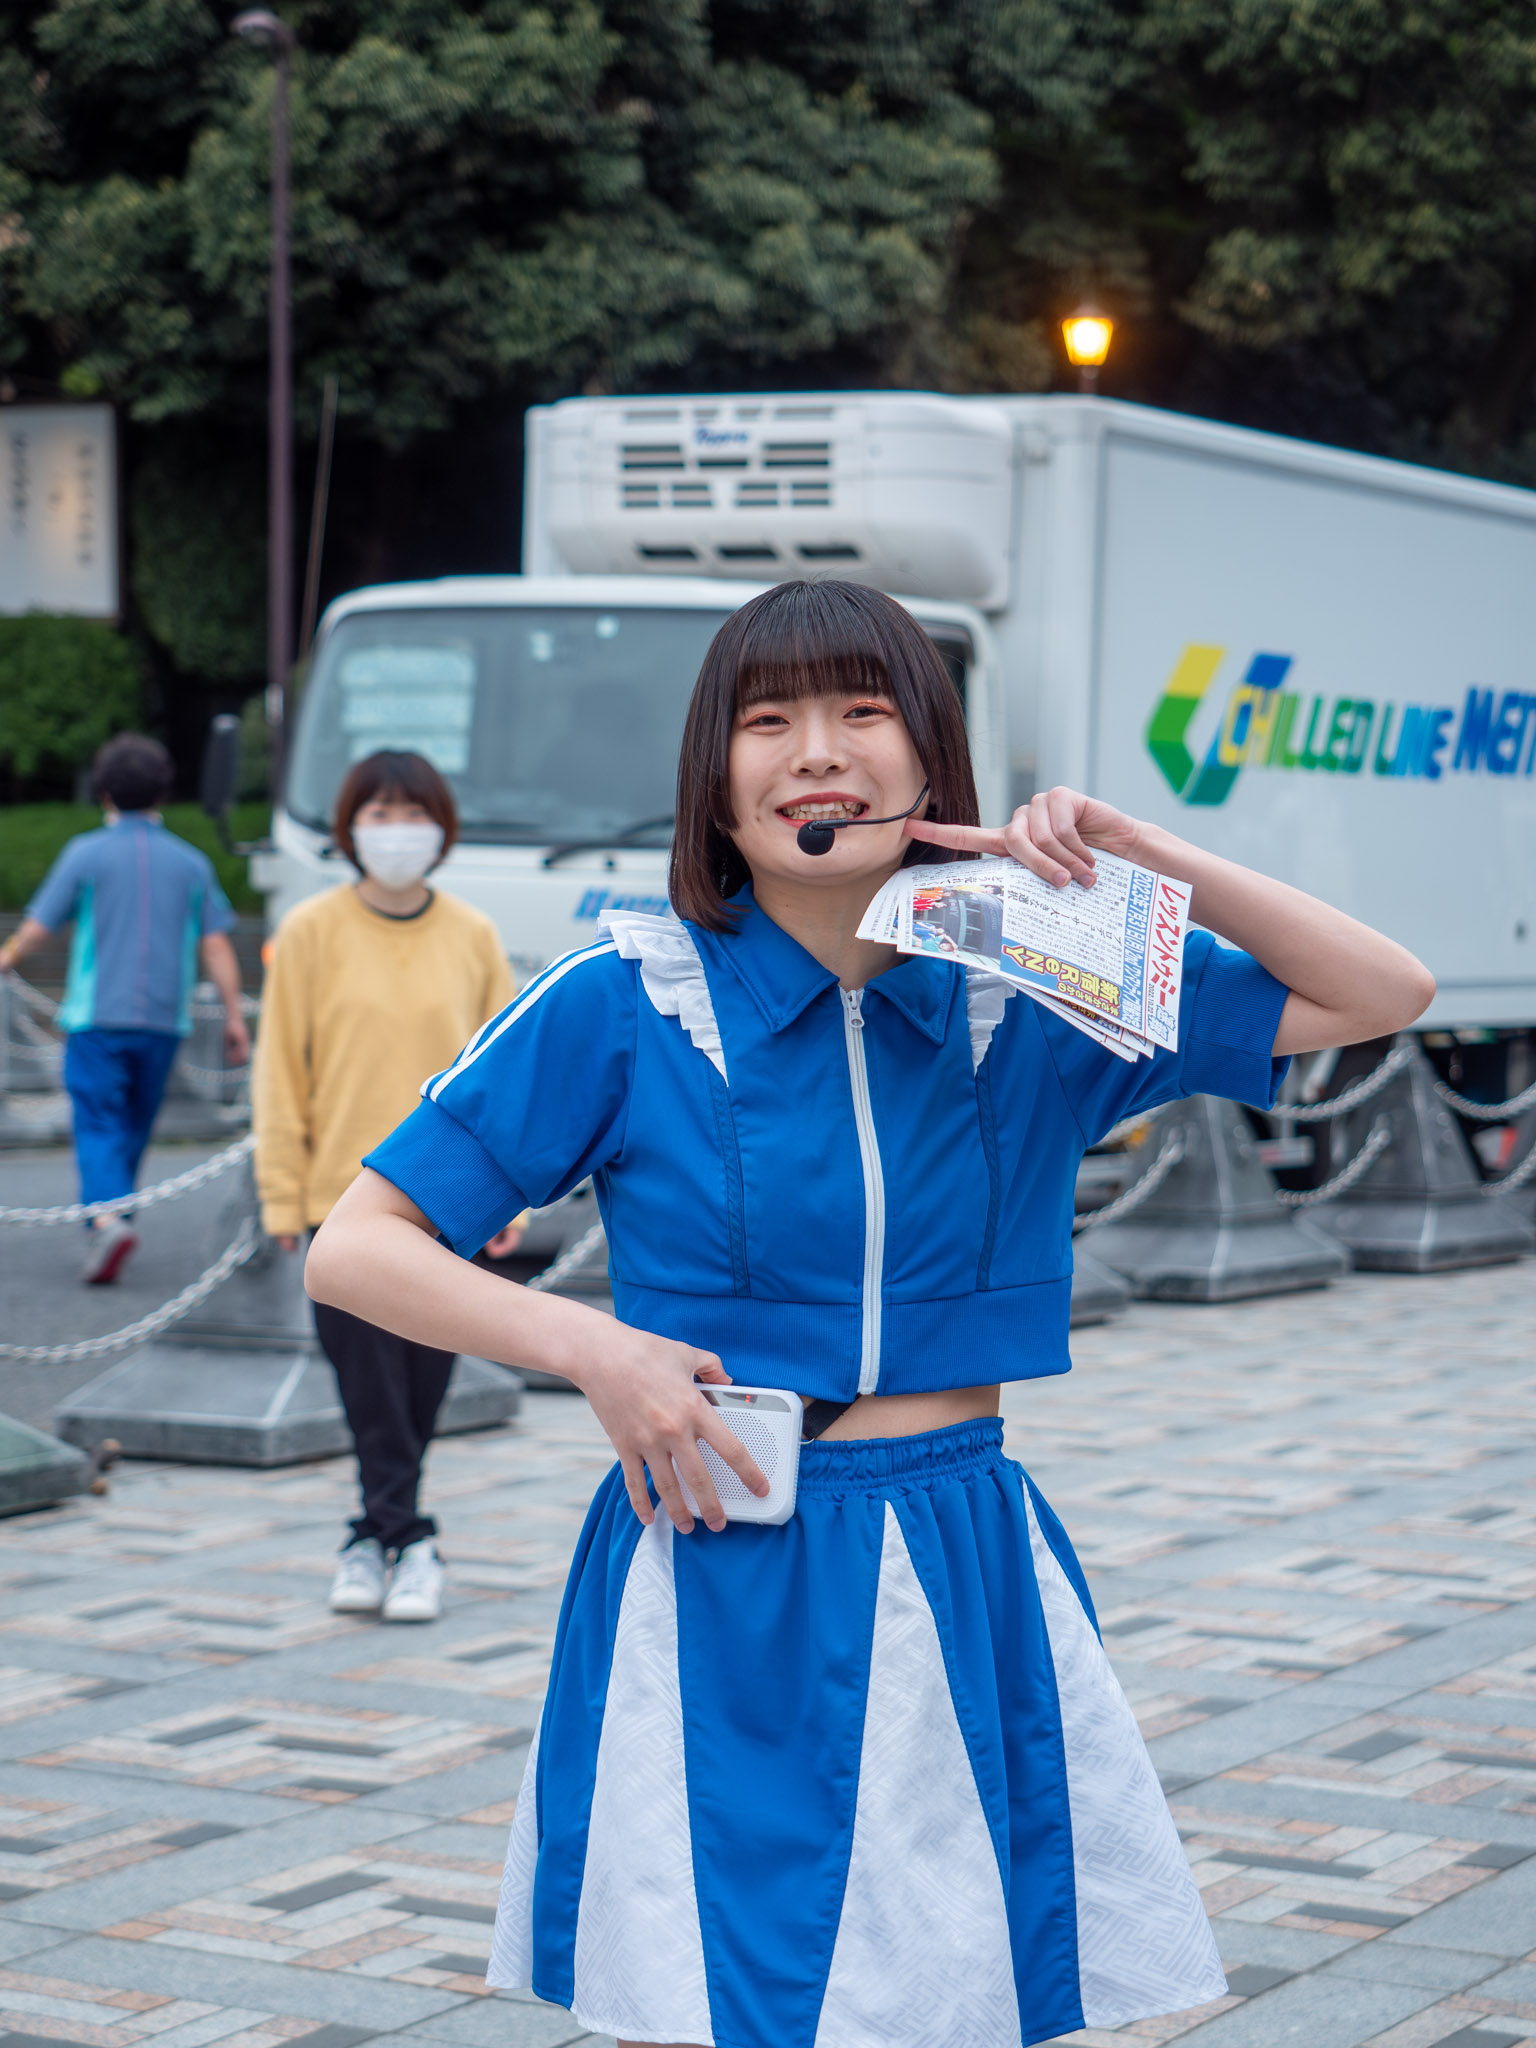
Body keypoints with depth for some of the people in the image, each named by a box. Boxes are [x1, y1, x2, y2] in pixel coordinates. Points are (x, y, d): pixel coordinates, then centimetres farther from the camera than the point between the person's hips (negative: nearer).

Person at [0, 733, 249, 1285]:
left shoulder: (86, 853, -3)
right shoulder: (190, 863, 4)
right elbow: (217, 948, 1)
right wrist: (234, 1018, 6)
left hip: (97, 1016, -3)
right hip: (163, 1020, 3)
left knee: (99, 1126, -6)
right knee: (134, 1129, 16)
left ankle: (108, 1218, -27)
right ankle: (111, 1214, 22)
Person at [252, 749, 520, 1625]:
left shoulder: (474, 938, 5)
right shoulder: (311, 932, 0)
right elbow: (281, 1069, 1)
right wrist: (283, 1194, -3)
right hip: (344, 1197, -2)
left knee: (420, 1394, 6)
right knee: (373, 1392, -4)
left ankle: (376, 1536, 19)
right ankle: (408, 1540, 1)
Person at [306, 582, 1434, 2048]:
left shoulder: (1025, 994, 4)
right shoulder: (624, 1004, -5)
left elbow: (1383, 994, 8)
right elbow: (353, 1251, -3)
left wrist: (1139, 855, -2)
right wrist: (595, 1348, -16)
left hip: (963, 1592, 3)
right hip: (712, 1599, -2)